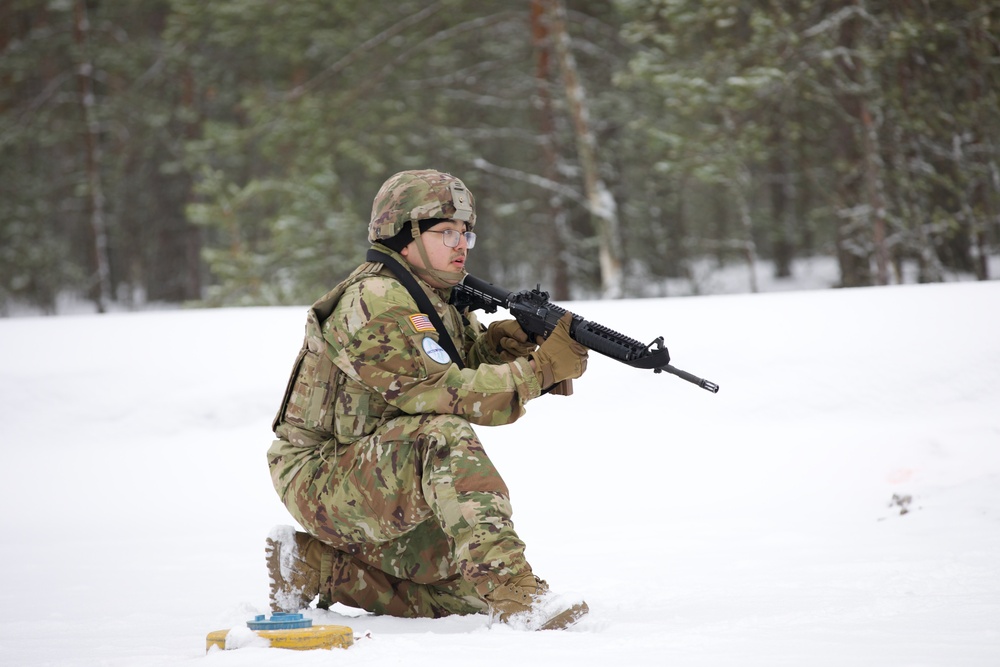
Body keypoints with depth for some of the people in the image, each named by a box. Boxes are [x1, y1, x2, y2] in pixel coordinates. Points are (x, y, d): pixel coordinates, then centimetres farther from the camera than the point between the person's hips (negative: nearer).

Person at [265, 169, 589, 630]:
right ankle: (515, 596, -43)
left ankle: (315, 566, 12)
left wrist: (503, 346, -17)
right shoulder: (374, 307, -20)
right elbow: (446, 393, -27)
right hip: (322, 481, -10)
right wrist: (544, 368, -27)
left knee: (466, 595, 1)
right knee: (444, 435, -34)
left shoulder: (438, 299, 11)